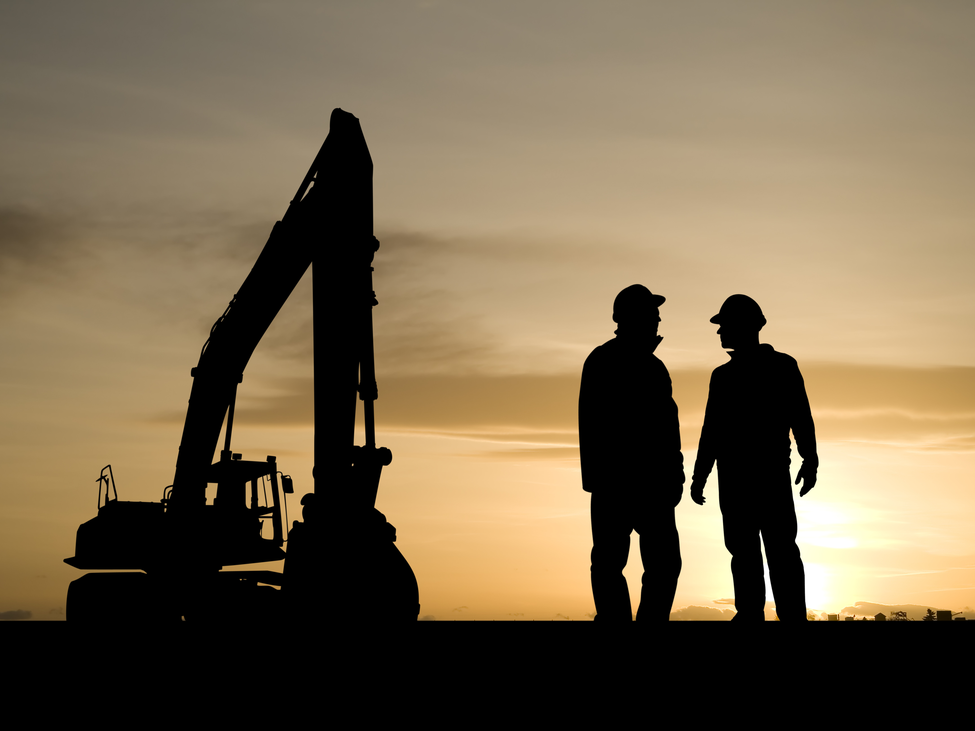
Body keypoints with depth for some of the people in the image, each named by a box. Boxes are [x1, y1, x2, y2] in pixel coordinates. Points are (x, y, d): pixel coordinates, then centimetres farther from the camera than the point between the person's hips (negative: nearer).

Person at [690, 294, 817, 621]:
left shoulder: (782, 366, 3)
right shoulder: (723, 375, 16)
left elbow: (801, 417, -1)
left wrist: (809, 461, -9)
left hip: (771, 471, -4)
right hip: (733, 474, 4)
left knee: (780, 548, -7)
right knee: (743, 549, 2)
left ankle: (792, 615, -8)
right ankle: (750, 613, 3)